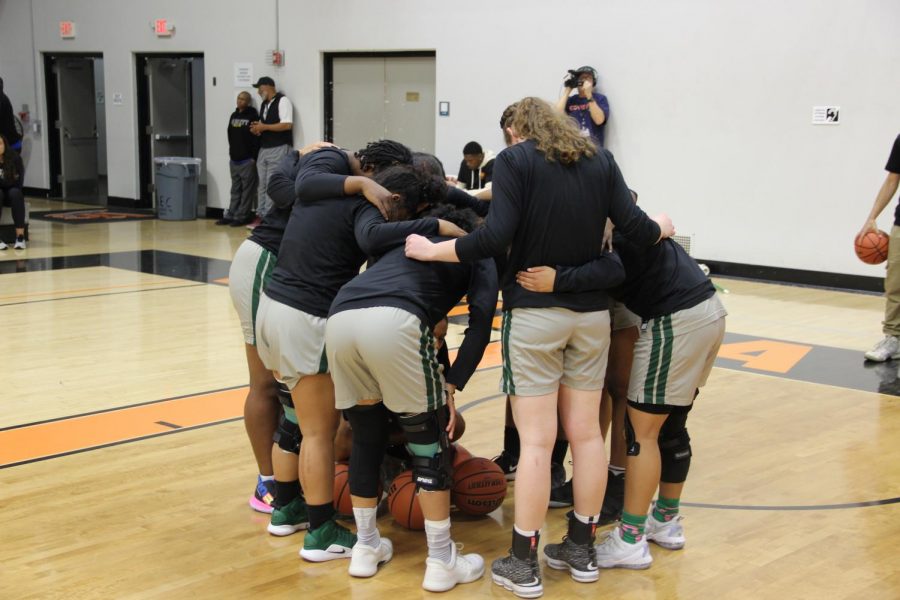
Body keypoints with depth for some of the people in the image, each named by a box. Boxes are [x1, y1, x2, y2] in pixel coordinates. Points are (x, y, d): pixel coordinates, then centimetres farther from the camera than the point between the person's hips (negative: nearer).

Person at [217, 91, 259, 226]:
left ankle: (242, 216, 0)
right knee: (235, 190, 11)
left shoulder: (253, 116, -7)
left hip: (247, 160, -7)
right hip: (234, 159, 7)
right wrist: (231, 152, 11)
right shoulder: (234, 116, 14)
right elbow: (230, 136, 17)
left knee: (246, 190, -3)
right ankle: (230, 215, 13)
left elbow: (256, 138, -12)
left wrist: (254, 157, -15)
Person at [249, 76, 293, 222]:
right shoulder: (264, 104, 17)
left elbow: (287, 125, -19)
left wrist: (264, 127, -16)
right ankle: (260, 215, 12)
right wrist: (257, 128, 1)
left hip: (278, 149, -8)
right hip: (264, 149, 8)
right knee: (262, 184, 8)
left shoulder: (283, 101, -9)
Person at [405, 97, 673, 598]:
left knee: (536, 440, -1)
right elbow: (635, 228, 2)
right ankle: (582, 549, 22)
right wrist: (664, 228, 23)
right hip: (591, 313, 4)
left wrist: (432, 251, -6)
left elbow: (496, 239, -17)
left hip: (533, 313, -4)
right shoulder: (600, 160, 6)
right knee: (586, 432, 12)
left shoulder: (515, 160, -6)